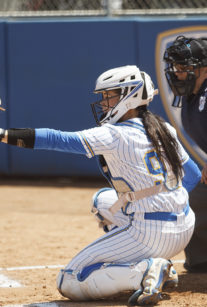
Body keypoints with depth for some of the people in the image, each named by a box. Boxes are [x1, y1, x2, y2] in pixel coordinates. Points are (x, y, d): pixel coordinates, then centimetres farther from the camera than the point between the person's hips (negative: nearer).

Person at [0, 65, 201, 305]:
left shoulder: (114, 135, -10)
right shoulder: (165, 130, 11)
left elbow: (60, 140, -18)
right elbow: (193, 175, 19)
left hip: (150, 235, -8)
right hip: (185, 229, 8)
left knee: (69, 283, 0)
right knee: (103, 199, 32)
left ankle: (145, 273, -17)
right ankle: (163, 270, 20)